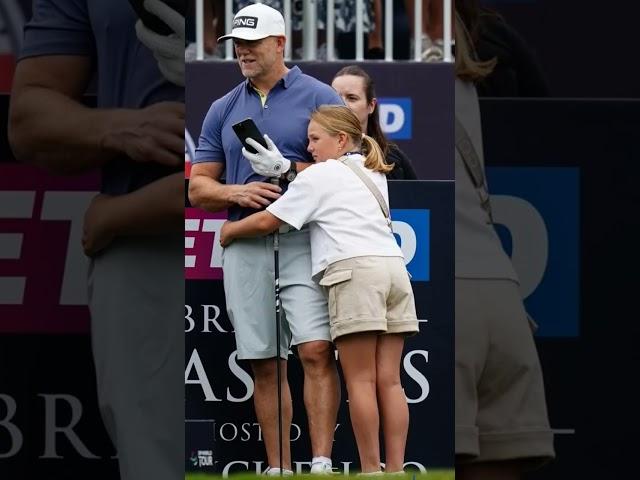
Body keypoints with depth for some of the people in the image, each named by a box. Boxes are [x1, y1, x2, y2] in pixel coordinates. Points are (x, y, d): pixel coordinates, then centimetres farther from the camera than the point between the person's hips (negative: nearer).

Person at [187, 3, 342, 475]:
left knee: (316, 351, -15)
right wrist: (238, 193, -7)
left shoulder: (319, 98, 3)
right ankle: (278, 469, 8)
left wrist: (291, 169, -14)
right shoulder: (223, 110, 15)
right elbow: (199, 188, 14)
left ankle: (322, 465, -17)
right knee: (265, 364, 4)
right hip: (245, 245, 4)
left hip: (304, 241, -4)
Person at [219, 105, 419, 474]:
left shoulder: (318, 177, 5)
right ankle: (396, 469, -3)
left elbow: (265, 222, 6)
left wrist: (229, 232, 24)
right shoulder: (374, 174, 25)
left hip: (355, 269, -6)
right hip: (394, 265, 6)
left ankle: (371, 470, -8)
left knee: (361, 379, -5)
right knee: (389, 380, 3)